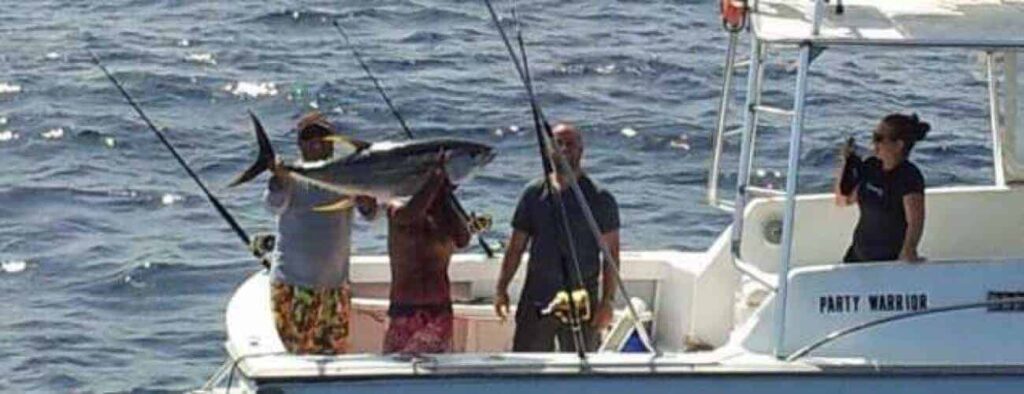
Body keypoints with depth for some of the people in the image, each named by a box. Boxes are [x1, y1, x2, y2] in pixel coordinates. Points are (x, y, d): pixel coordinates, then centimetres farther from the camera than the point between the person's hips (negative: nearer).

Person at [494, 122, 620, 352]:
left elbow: (611, 255, -2)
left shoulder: (599, 198, -2)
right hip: (536, 301, 2)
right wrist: (501, 288, 2)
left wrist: (607, 301, -9)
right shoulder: (534, 194, 6)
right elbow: (516, 247, 10)